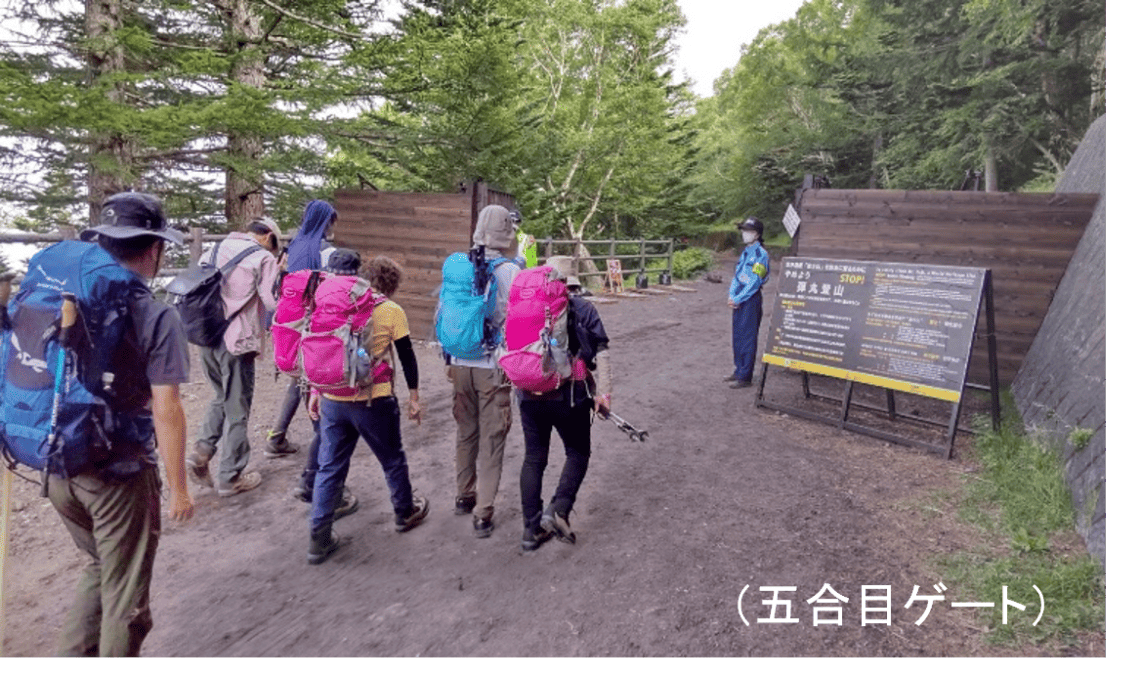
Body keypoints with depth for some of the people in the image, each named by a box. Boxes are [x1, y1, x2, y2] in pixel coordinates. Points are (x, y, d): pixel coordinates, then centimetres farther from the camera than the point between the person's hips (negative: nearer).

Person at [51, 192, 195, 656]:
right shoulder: (156, 316, -17)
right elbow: (165, 410, -18)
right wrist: (178, 488, -8)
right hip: (119, 477, -6)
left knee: (101, 569, 29)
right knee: (125, 596, 14)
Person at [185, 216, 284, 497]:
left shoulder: (213, 251, 13)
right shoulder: (263, 258, -7)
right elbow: (273, 302, -13)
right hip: (238, 341, -6)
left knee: (222, 397, 25)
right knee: (237, 409, 5)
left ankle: (201, 452, 11)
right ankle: (231, 478, 14)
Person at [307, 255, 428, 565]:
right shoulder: (391, 311, -5)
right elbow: (407, 358, -3)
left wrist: (315, 391, 16)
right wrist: (414, 397, 6)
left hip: (332, 399, 4)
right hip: (373, 401, -4)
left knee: (329, 467, 12)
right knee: (392, 460, 18)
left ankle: (319, 539, 16)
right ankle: (406, 513, 37)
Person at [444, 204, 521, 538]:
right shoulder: (510, 271, -12)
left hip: (461, 363, 5)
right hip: (494, 366, -4)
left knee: (466, 431, 20)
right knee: (491, 439, 5)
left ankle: (464, 496, 35)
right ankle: (482, 514, 8)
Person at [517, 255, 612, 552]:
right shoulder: (583, 309, 1)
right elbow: (601, 354, -6)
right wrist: (603, 394, -4)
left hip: (529, 396, 3)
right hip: (569, 397, -3)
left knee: (533, 458, 13)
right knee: (578, 453, 16)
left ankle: (531, 529, 17)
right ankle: (558, 509, -2)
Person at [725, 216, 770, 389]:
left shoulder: (760, 254, -11)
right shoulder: (745, 253, 15)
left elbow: (755, 282, -16)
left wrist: (738, 299, -15)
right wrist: (731, 296, -1)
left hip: (751, 300, -8)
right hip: (739, 301, 8)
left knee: (747, 339, -4)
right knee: (737, 336, 14)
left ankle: (745, 377, 1)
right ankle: (738, 371, 25)